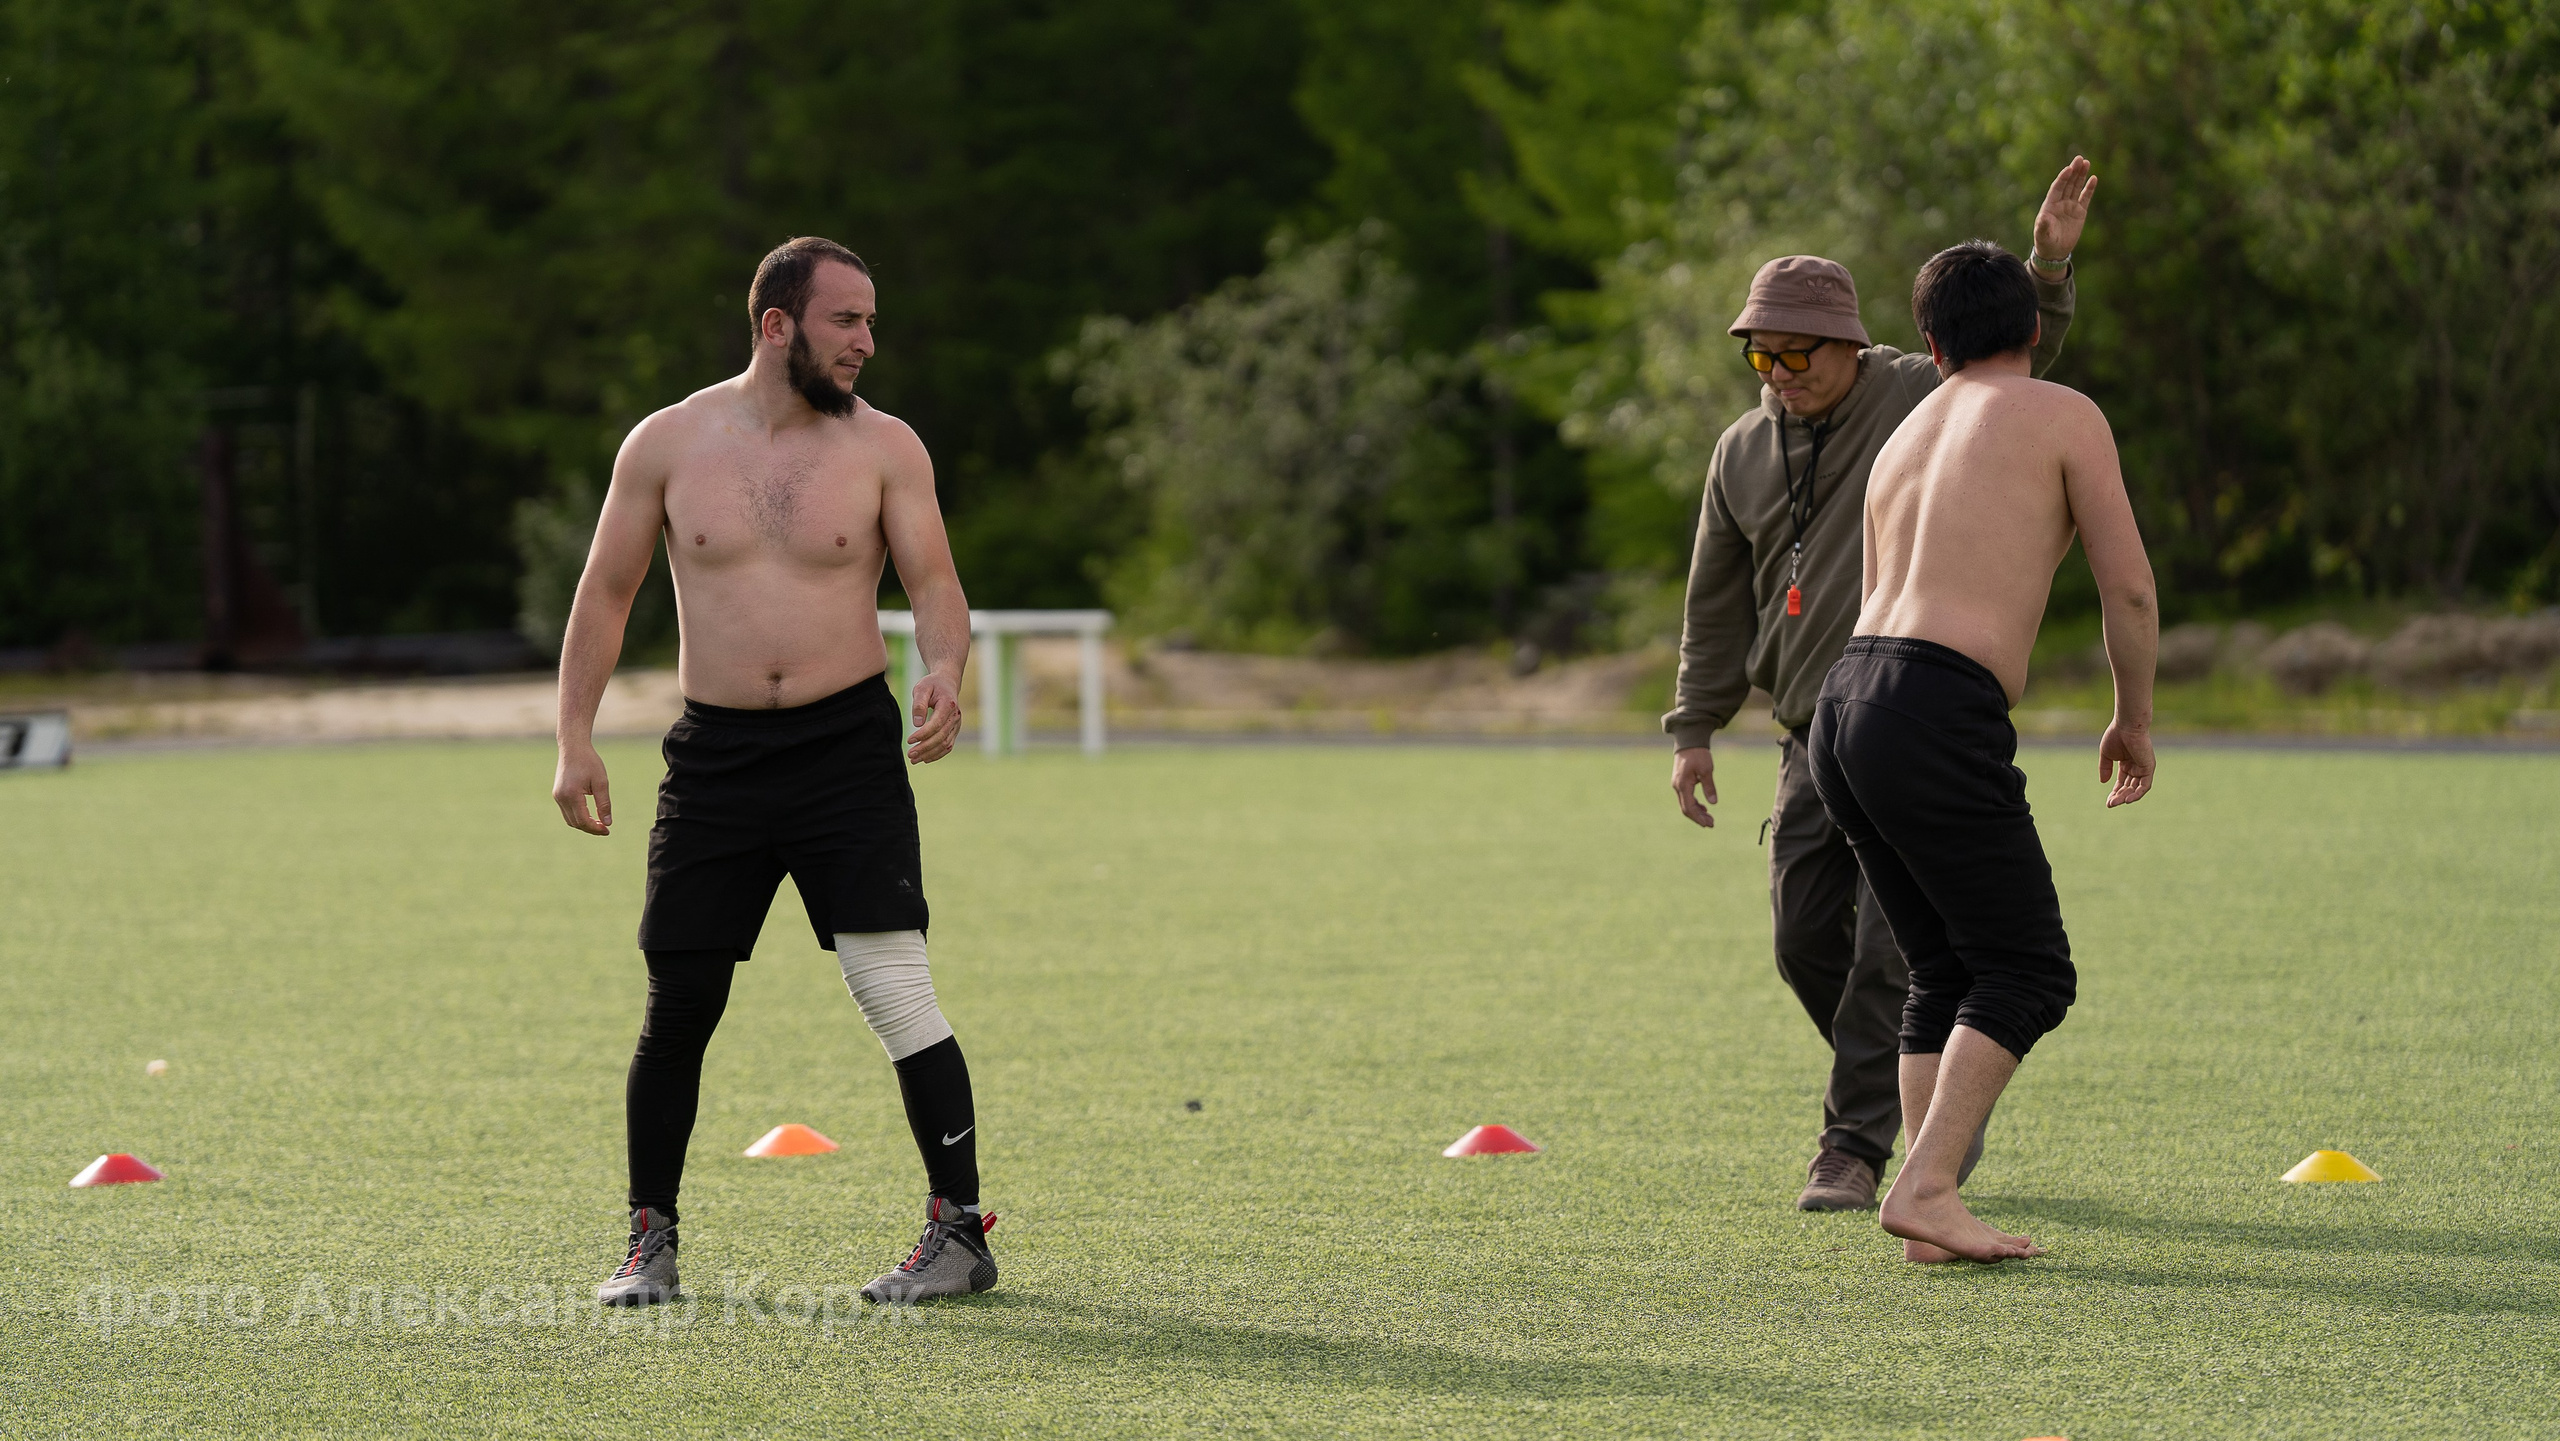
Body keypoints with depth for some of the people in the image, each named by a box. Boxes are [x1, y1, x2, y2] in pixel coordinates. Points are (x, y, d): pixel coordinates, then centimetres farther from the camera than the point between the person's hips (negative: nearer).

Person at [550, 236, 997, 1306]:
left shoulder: (885, 447, 1)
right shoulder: (668, 444, 3)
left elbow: (934, 582, -2)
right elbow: (606, 593, 8)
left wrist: (943, 672, -24)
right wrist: (575, 740, 1)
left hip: (849, 747, -1)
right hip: (714, 757, 1)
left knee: (893, 985, -10)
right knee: (677, 1007, 2)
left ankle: (959, 1228, -3)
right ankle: (651, 1238, 16)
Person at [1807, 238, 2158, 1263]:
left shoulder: (1905, 440, 24)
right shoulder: (2063, 416, 5)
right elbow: (2129, 588, 1)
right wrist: (2135, 719, 15)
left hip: (1844, 713, 7)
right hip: (1936, 717, -7)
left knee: (1949, 973, 15)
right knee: (2028, 974, 0)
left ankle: (1930, 1211, 5)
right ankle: (1926, 1188, -14)